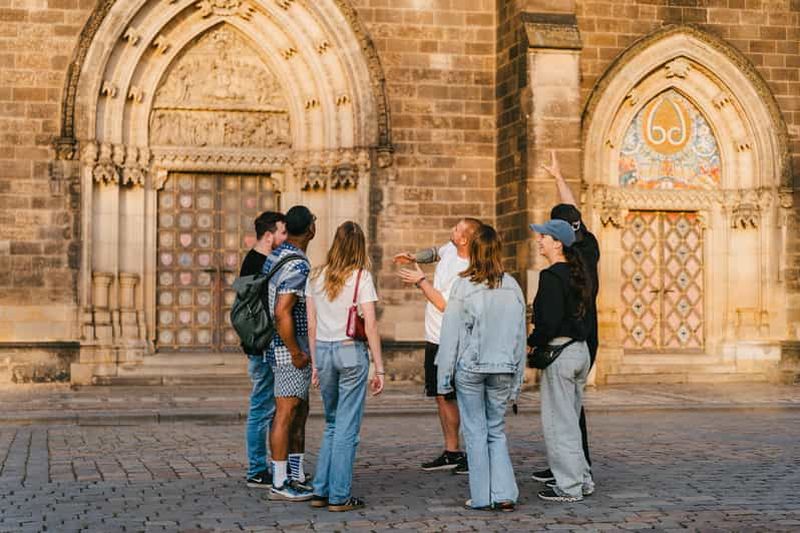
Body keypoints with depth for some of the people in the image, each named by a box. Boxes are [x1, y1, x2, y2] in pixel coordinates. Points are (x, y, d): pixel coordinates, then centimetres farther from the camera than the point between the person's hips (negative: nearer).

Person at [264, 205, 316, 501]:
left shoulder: (274, 257, 10)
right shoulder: (298, 266, -20)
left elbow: (271, 305, 18)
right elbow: (282, 313, -27)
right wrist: (296, 353, -19)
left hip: (292, 348, 10)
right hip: (291, 349, -10)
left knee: (300, 413, 15)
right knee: (286, 414, -5)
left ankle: (297, 477, 20)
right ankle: (280, 484, 0)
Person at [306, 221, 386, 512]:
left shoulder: (315, 277, 6)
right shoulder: (361, 277, -7)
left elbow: (311, 325, 8)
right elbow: (370, 326, -10)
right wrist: (379, 369, -5)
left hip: (323, 352, 5)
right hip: (351, 352, -4)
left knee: (331, 425, 18)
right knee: (347, 427, 3)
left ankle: (321, 491, 17)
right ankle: (339, 496, 6)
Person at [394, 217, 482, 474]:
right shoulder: (450, 250, 2)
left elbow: (444, 305, -21)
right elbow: (435, 252, 27)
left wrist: (420, 280, -12)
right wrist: (414, 257, 10)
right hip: (434, 338, 9)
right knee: (441, 397, 15)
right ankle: (451, 452, 24)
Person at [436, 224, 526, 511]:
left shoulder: (463, 286, -9)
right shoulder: (512, 287, 1)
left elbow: (451, 334, -7)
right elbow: (520, 336, 7)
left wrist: (444, 376, 0)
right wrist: (517, 380, 14)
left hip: (469, 368, -3)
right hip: (503, 369, 3)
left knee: (476, 433, 6)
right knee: (497, 431, 13)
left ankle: (482, 497, 10)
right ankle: (504, 495, 5)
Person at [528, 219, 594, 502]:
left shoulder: (552, 277, -16)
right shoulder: (576, 274, 12)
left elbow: (549, 321, -22)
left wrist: (531, 343, -7)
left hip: (559, 351, -9)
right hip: (581, 349, 9)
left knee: (557, 422, 0)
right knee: (570, 419, 18)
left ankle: (569, 486, 4)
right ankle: (582, 479, 23)